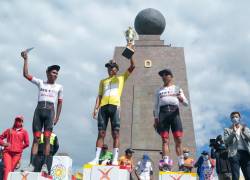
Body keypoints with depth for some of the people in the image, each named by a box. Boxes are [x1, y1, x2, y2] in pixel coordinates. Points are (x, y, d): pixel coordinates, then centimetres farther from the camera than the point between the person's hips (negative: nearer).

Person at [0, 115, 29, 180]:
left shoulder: (24, 131, 12)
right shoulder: (9, 130, 17)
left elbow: (27, 143, 5)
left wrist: (19, 147, 2)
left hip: (17, 153, 0)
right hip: (7, 152, 0)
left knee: (11, 170, -1)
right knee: (7, 169, -15)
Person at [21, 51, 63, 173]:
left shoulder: (59, 87, 13)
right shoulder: (40, 83, 14)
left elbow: (60, 103, 12)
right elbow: (26, 74, 6)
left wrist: (57, 117, 2)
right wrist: (26, 59, 3)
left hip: (50, 111, -1)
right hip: (38, 110, 1)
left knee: (47, 139, -8)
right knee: (36, 139, -2)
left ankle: (45, 165, -8)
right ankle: (31, 165, -4)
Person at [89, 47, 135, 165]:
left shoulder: (121, 78, 21)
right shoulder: (103, 81, 27)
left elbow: (132, 67, 11)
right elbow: (99, 96, 19)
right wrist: (96, 108, 6)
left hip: (115, 106, -2)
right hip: (103, 106, 2)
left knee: (115, 133, -6)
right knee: (101, 133, -3)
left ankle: (115, 159, -7)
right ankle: (96, 158, -4)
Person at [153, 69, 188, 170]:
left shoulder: (177, 89, 21)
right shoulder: (159, 91, 25)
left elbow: (186, 103, 11)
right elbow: (156, 106, 20)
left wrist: (182, 99, -13)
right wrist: (156, 119, 6)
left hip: (174, 112, -1)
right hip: (163, 112, 1)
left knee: (178, 139, -9)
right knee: (165, 140, -7)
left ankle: (181, 163, -10)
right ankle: (166, 163, -9)